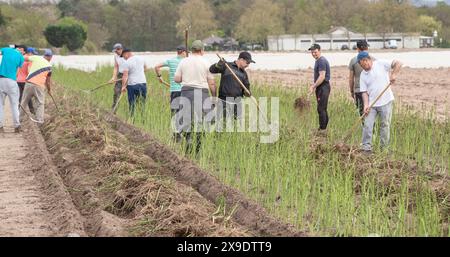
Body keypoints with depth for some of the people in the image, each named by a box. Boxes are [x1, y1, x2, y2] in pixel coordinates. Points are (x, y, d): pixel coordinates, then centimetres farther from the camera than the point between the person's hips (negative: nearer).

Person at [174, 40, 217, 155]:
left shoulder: (183, 62, 3)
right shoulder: (206, 63, 0)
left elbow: (176, 79, 3)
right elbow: (211, 83, 0)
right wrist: (214, 97, 8)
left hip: (186, 91, 1)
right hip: (202, 92, -1)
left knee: (186, 117, 8)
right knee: (200, 119, 2)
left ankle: (188, 138, -9)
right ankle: (198, 148, 2)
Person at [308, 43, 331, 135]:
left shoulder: (322, 61, -15)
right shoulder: (318, 61, 18)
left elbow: (322, 76, -22)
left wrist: (314, 86, -20)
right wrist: (314, 85, 18)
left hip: (323, 87, -11)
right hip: (321, 87, 11)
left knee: (321, 109, -11)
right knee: (323, 109, 13)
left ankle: (322, 129, -10)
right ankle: (323, 128, 18)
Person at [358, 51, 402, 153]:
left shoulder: (380, 64, -3)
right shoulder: (363, 75, 7)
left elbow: (398, 64, -5)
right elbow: (364, 91, 3)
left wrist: (393, 75, -18)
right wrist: (366, 105, -10)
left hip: (386, 101, -3)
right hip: (372, 104, 3)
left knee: (385, 125, 4)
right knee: (367, 125, -4)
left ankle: (384, 148, 14)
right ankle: (366, 147, 1)